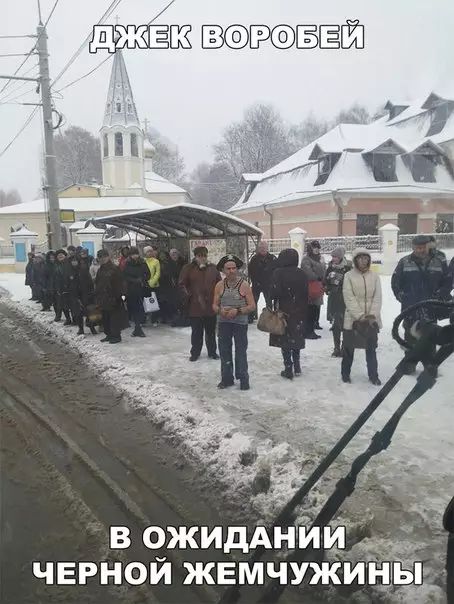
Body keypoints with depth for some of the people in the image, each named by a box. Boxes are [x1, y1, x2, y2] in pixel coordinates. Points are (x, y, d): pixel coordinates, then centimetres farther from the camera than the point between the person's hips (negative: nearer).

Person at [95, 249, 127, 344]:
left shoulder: (115, 269, -8)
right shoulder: (100, 270, 15)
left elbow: (120, 283, -12)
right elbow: (97, 284, 20)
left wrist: (120, 294, -18)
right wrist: (97, 296, 14)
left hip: (113, 298, -8)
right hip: (103, 299, 8)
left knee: (115, 317, -3)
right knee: (105, 318, 12)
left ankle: (116, 336, 5)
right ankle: (109, 335, 23)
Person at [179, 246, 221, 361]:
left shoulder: (212, 268, 4)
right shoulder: (188, 268, -3)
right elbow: (182, 284, -1)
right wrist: (189, 295, -10)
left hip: (211, 305, 2)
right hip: (195, 306, -2)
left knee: (211, 331, 13)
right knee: (196, 332, 8)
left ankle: (212, 351, 27)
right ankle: (195, 353, 22)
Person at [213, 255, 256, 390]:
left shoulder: (244, 285, -6)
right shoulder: (219, 285, 3)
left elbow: (252, 306, -7)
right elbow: (214, 305, 8)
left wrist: (237, 311, -19)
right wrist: (220, 310, -14)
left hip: (240, 323, -3)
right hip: (223, 323, 3)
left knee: (241, 352, 5)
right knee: (224, 351, 10)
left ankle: (243, 379, 17)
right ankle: (226, 378, 23)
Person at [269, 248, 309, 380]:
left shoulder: (278, 273, -13)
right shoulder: (301, 274, 0)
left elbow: (275, 293, -18)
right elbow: (306, 294, 3)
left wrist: (271, 301, 3)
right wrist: (304, 311, 11)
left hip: (284, 311, -4)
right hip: (299, 313, 4)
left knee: (285, 340, 4)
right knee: (296, 338, 17)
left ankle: (288, 369, 5)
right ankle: (297, 367, 24)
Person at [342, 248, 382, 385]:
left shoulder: (375, 276, 4)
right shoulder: (349, 276, -5)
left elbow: (377, 297, 0)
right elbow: (349, 298, -11)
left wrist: (372, 315, -13)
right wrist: (360, 316, -16)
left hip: (371, 319, 2)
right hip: (353, 319, -2)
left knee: (371, 348, 10)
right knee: (349, 348, 9)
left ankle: (373, 375, 21)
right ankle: (345, 373, 24)